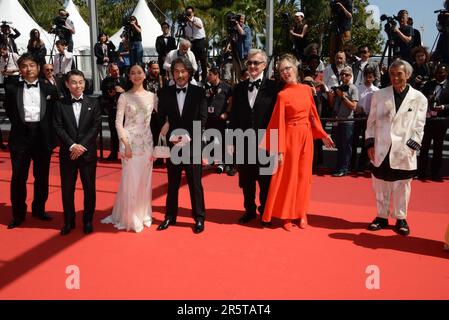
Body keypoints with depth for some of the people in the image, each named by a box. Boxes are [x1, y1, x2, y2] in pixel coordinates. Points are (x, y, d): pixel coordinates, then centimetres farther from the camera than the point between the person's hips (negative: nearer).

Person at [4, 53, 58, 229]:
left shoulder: (49, 89, 7)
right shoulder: (12, 88, 5)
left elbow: (54, 113, 7)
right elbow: (9, 112, 9)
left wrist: (48, 131, -2)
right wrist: (20, 125, 0)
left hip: (43, 137, 1)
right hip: (20, 137, -1)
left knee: (42, 176, 10)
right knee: (18, 177, 2)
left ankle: (38, 209, 26)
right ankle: (18, 214, 14)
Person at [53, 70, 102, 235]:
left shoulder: (93, 102, 3)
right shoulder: (60, 104, 4)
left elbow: (96, 126, -4)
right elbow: (58, 128, -2)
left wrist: (82, 146, -12)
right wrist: (72, 145, -15)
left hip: (88, 152, 0)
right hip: (67, 153, 1)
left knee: (89, 188, 5)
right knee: (67, 189, 7)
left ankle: (88, 221, 20)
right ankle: (69, 221, 22)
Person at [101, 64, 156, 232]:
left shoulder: (152, 96, 6)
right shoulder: (124, 97, -1)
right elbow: (118, 122, -4)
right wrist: (125, 144, -13)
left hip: (146, 142, 3)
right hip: (129, 141, -2)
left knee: (144, 180, 9)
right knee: (130, 179, 1)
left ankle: (143, 215, 24)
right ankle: (128, 218, 15)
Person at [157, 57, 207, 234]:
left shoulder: (199, 92, -1)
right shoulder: (165, 93, 4)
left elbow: (202, 119, -5)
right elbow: (161, 119, 3)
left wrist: (188, 138, -14)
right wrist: (171, 138, -11)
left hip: (192, 145, -2)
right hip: (172, 145, 2)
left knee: (195, 183, 6)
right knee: (172, 184, 12)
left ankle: (199, 218, 18)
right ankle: (170, 216, 25)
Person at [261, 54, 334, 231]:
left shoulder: (306, 89, 5)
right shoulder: (282, 95, -9)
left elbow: (313, 114, 14)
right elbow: (279, 123, -11)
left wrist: (323, 134, 13)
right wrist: (280, 150, -14)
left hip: (306, 136, 5)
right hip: (291, 136, -5)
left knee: (304, 174, 11)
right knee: (288, 175, 3)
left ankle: (301, 213, 24)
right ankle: (287, 215, 16)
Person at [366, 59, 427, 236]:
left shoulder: (419, 98, 1)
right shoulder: (379, 95, 5)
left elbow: (419, 127, 1)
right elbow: (372, 122, 7)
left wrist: (411, 148, -7)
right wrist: (370, 143, 1)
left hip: (404, 152, -1)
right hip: (381, 150, 2)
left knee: (402, 187, 9)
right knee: (381, 186, 10)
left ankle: (400, 219, 24)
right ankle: (382, 216, 25)